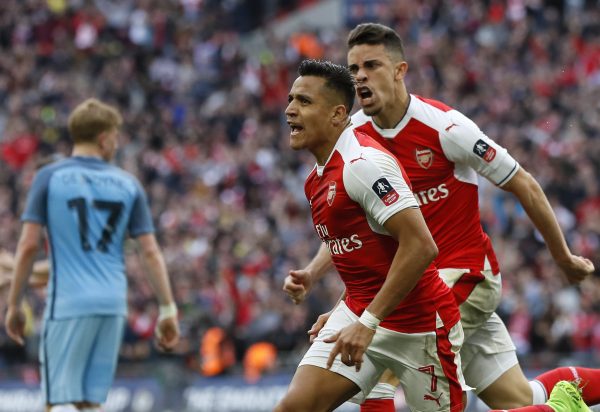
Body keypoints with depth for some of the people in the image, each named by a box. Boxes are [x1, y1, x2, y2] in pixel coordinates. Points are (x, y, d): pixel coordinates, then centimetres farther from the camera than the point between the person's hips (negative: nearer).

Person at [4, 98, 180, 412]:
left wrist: (13, 304, 3)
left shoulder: (49, 177, 0)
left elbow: (28, 245, -5)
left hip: (68, 304, -3)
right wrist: (167, 310, 7)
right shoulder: (127, 184, 7)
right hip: (113, 304, 3)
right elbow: (150, 251, 3)